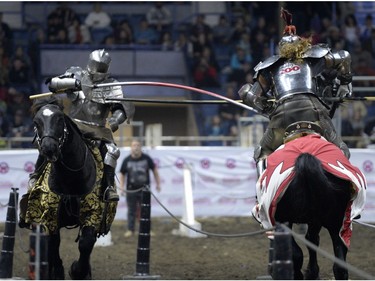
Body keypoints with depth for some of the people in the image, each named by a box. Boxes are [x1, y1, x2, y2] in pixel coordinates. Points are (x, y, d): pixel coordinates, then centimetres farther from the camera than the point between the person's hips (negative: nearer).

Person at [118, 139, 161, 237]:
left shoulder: (146, 158, -1)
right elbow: (122, 174, 6)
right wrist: (121, 186, -5)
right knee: (131, 211, 4)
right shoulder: (127, 160, -2)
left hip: (144, 189, 0)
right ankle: (130, 230, 12)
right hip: (131, 189, 0)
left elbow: (154, 170, 10)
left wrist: (158, 184, 10)